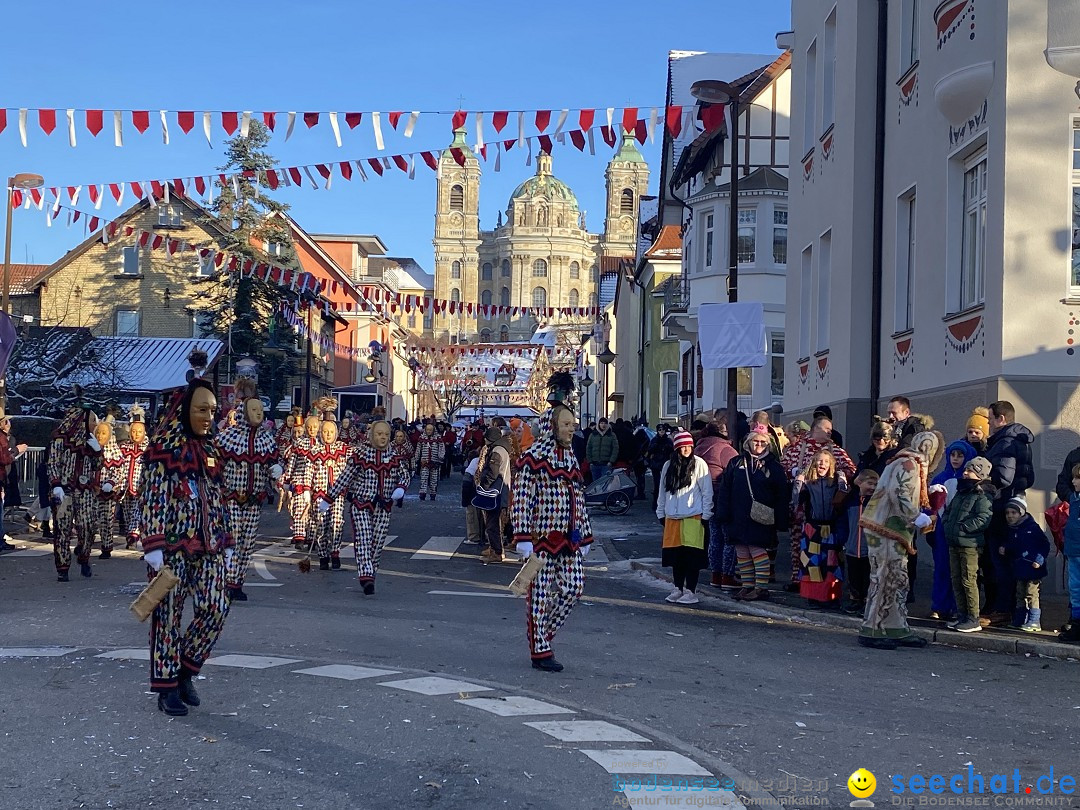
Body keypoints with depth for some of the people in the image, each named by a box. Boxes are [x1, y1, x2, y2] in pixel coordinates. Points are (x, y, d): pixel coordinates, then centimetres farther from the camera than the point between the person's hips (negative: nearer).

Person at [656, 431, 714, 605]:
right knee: (675, 555, 8)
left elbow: (707, 492, -3)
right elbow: (663, 491, 18)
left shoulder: (699, 464, -3)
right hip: (672, 517, 5)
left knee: (691, 556, -5)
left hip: (693, 517, -4)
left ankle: (690, 591, 2)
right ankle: (678, 589, 20)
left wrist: (706, 515, -5)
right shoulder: (668, 466, 10)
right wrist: (661, 513, 17)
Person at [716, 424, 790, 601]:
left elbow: (782, 495, 2)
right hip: (738, 518, 4)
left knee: (758, 551, -6)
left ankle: (761, 588, 2)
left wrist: (780, 520, -4)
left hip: (760, 519, -4)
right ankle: (747, 585, 18)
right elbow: (725, 490, 8)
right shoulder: (736, 463, 8)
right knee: (742, 553, 8)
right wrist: (724, 514, 1)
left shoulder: (773, 466, 2)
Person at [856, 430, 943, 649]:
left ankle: (899, 630, 17)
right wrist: (918, 518, -20)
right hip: (886, 531, -11)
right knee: (884, 579, -8)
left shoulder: (911, 465, 20)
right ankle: (871, 631, -4)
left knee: (899, 581, 12)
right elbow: (898, 495, -24)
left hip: (894, 532, 11)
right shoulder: (908, 465, -12)